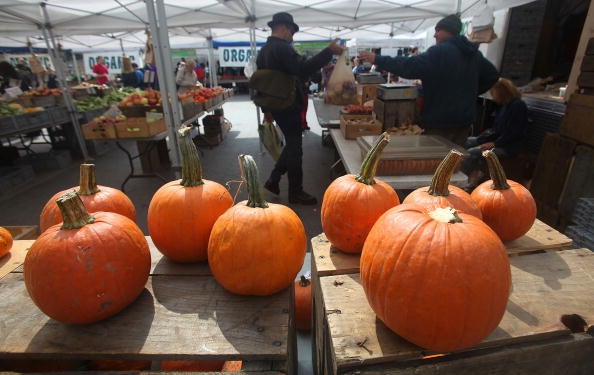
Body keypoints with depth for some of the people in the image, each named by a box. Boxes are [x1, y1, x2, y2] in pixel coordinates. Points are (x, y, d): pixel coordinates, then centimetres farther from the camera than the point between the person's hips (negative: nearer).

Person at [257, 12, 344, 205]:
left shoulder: (263, 50, 15)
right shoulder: (281, 48, -15)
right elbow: (303, 68, -30)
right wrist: (329, 51, -31)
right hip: (288, 106, -10)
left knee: (291, 144, 20)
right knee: (294, 148, -1)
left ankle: (273, 180, 24)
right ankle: (296, 193, 10)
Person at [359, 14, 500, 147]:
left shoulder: (440, 51, -14)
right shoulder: (474, 52, 11)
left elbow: (409, 66, -22)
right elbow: (492, 76, 20)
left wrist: (377, 59, -16)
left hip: (440, 120, -8)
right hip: (465, 119, 8)